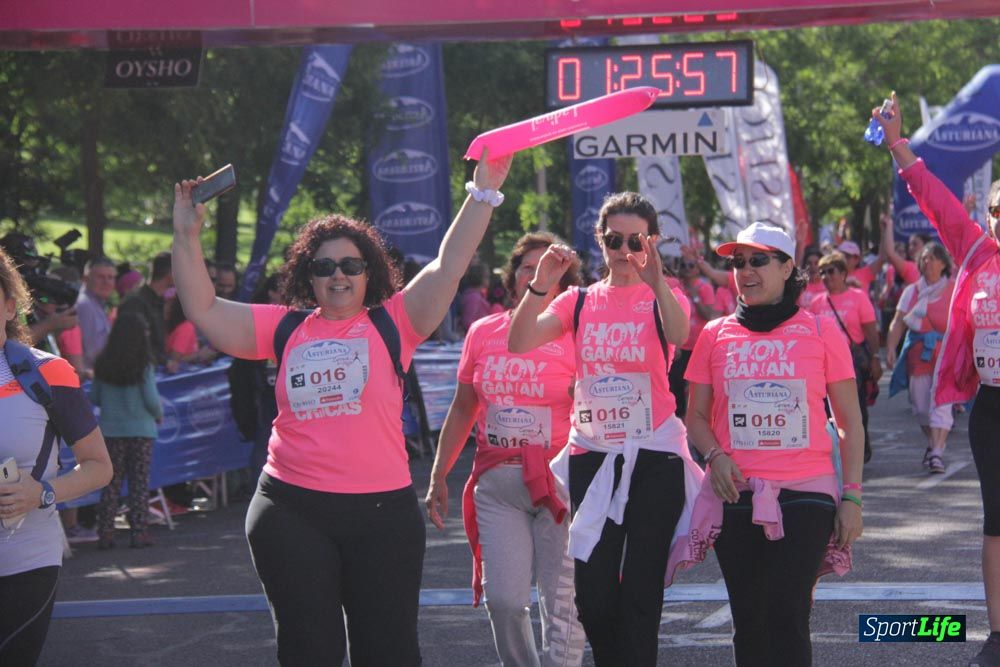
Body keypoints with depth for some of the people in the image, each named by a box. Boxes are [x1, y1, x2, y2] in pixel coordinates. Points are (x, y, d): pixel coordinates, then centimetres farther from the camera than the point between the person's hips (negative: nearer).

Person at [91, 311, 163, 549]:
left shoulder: (103, 364, 0)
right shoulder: (144, 365, -10)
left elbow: (94, 398, 5)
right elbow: (151, 398, -10)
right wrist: (159, 414, 9)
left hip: (110, 429, 3)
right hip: (140, 429, -3)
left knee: (112, 482, 8)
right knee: (139, 482, 4)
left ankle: (105, 533, 5)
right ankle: (138, 533, 3)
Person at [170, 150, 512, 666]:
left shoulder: (391, 324, 3)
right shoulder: (287, 330, 9)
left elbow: (449, 266, -3)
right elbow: (204, 310, 9)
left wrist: (482, 192, -9)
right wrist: (187, 236, 3)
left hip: (381, 509, -1)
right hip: (291, 513, 1)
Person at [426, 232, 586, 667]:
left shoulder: (575, 337, -2)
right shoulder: (484, 333, 10)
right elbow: (462, 410, 17)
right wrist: (439, 476, 15)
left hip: (558, 481, -3)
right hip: (496, 483, 3)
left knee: (561, 601, -3)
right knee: (503, 598, -1)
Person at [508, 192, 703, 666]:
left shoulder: (664, 298, -1)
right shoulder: (578, 301, 7)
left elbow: (679, 336, -26)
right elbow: (518, 343, -8)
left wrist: (654, 279, -41)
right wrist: (541, 285, -21)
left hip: (654, 458, -3)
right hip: (591, 455, 3)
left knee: (640, 595, -1)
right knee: (592, 598, 4)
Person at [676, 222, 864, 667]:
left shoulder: (820, 331, 2)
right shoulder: (716, 335, 7)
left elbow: (850, 421, 5)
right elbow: (696, 416, 13)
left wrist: (852, 496, -2)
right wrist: (715, 455, -8)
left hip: (805, 496, -2)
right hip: (737, 497, 2)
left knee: (787, 617, -11)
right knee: (749, 621, 6)